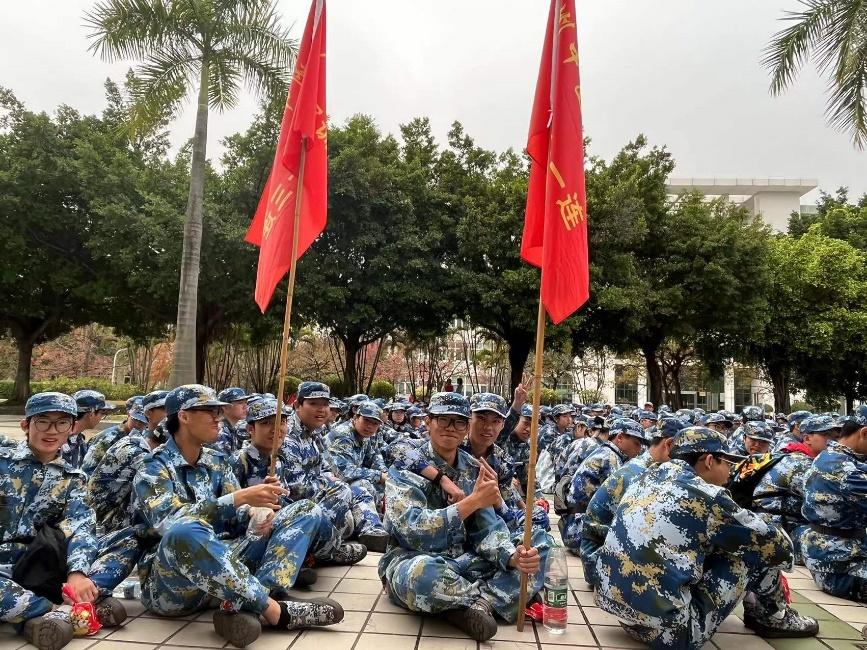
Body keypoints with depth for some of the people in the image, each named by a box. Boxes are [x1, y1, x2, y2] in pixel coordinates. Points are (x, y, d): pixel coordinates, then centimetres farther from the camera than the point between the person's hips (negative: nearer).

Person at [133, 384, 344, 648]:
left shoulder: (217, 461, 11)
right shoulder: (154, 468, -8)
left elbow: (236, 516, 5)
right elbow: (170, 522, -25)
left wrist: (255, 514, -19)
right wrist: (240, 497, -30)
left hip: (222, 562, 7)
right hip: (170, 583, -6)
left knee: (307, 511, -2)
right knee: (185, 532, -42)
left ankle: (244, 606, -26)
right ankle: (275, 610, -29)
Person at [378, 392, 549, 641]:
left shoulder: (474, 468, 4)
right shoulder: (406, 465, -11)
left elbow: (487, 528, -4)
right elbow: (413, 530, -24)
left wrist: (513, 557, -25)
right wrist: (474, 501, -26)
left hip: (466, 562, 5)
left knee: (539, 542, -7)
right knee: (424, 572, -41)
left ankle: (477, 604, -24)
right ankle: (505, 596, -14)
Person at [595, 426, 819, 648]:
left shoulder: (647, 478, 7)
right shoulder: (706, 497, -12)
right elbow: (779, 545, 2)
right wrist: (782, 551, 25)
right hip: (665, 629, -7)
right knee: (757, 547, 2)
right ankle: (771, 617, 26)